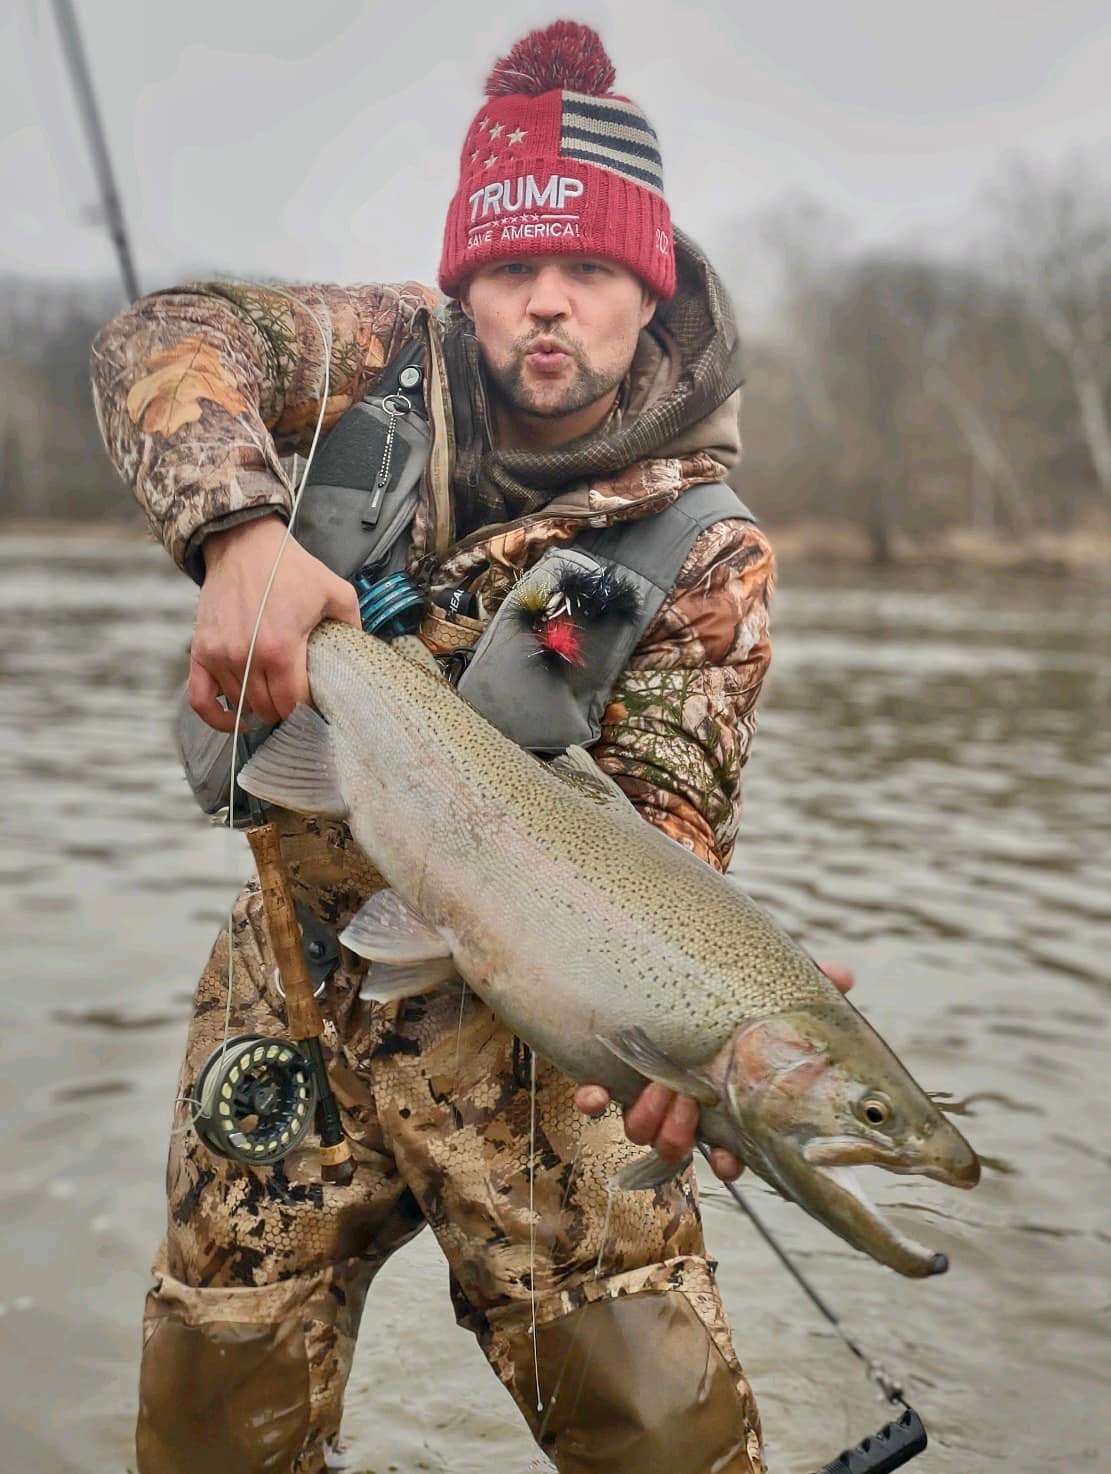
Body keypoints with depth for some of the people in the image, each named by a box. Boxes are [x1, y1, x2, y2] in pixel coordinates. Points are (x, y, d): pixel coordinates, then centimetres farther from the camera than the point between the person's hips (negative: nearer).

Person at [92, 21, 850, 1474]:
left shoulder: (708, 548, -9)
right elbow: (168, 340, -12)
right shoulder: (404, 358, -2)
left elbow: (667, 806, -16)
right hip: (295, 963, 3)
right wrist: (241, 532, -31)